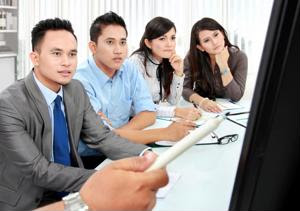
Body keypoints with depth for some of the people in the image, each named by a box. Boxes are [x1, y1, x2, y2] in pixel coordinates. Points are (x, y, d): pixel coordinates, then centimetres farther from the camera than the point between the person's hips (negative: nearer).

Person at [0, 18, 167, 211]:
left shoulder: (76, 90, -2)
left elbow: (102, 137, -2)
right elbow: (39, 170, -23)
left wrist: (144, 155, -19)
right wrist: (102, 179, -30)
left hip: (70, 193, 6)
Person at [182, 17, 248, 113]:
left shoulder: (239, 57, -11)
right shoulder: (192, 56, -10)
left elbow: (236, 96, -15)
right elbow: (185, 88, -12)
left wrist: (223, 66, -23)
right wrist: (201, 101, -31)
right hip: (201, 110, 0)